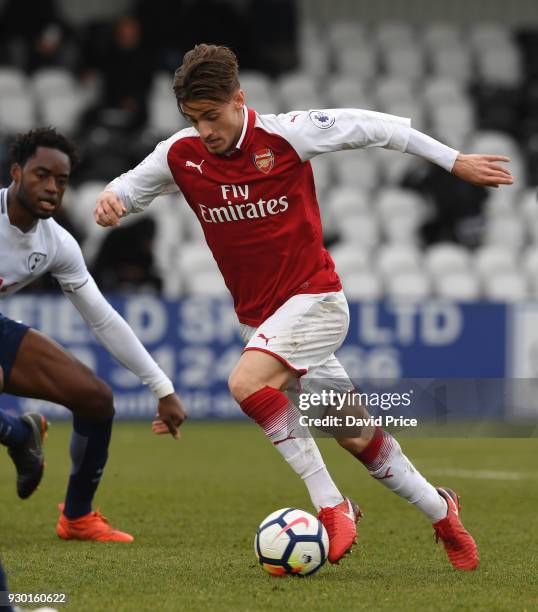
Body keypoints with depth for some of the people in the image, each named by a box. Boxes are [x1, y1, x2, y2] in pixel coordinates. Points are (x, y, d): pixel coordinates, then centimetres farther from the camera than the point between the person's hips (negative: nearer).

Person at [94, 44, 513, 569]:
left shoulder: (286, 134, -14)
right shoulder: (182, 155, -2)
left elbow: (372, 127, -6)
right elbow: (129, 190, 8)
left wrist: (453, 161, -2)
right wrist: (108, 200, -17)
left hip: (313, 298, -5)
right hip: (257, 317, 5)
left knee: (246, 382, -30)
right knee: (355, 437, 7)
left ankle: (332, 506, -21)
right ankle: (440, 511, 29)